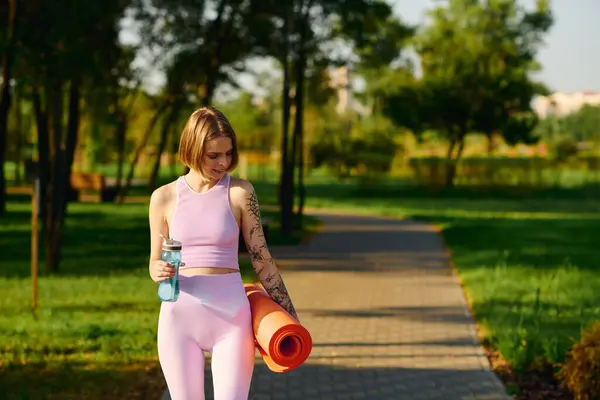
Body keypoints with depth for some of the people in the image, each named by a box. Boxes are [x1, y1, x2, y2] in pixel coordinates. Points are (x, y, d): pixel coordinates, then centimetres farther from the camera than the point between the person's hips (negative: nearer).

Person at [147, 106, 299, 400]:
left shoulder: (240, 192, -1)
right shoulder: (164, 197, 3)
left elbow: (261, 258, 3)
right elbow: (154, 263, 11)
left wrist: (290, 316, 4)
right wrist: (159, 271, -13)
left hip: (231, 317, -1)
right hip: (179, 314, 1)